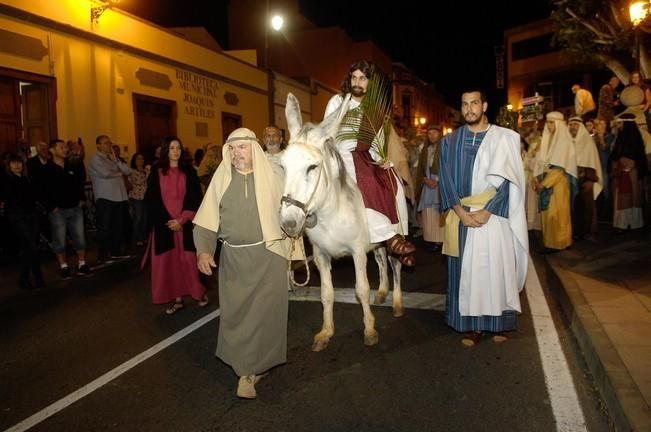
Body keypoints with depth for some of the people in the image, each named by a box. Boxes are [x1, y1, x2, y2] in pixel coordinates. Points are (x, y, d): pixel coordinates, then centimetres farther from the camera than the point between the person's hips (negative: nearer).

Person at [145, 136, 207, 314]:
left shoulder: (188, 171, 4)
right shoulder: (156, 172, 4)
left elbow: (195, 197, 0)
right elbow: (152, 199, 1)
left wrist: (182, 220, -11)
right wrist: (167, 221, -9)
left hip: (186, 223, 0)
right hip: (164, 223, 1)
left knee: (189, 259, 0)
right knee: (170, 261, 2)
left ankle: (199, 293, 14)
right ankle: (177, 299, 9)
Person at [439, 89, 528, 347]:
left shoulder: (503, 138, 3)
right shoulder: (450, 141, 8)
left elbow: (504, 179, -4)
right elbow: (446, 179, 1)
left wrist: (485, 211, -14)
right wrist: (461, 212, -11)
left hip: (493, 216, -1)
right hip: (461, 217, 2)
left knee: (495, 268, 3)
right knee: (465, 270, 3)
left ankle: (498, 323, 17)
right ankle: (471, 325, 12)